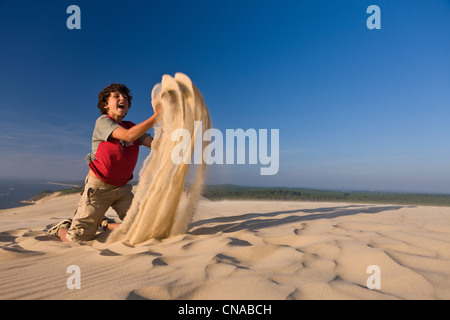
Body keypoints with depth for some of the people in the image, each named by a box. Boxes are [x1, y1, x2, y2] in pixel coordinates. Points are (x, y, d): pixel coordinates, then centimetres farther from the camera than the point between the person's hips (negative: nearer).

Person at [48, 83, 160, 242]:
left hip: (122, 188, 5)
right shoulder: (103, 121, -10)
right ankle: (61, 228, 30)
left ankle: (106, 224, 25)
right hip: (98, 187, -5)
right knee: (76, 239, -6)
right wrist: (155, 117, -31)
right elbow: (128, 135, -28)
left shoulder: (132, 127, 7)